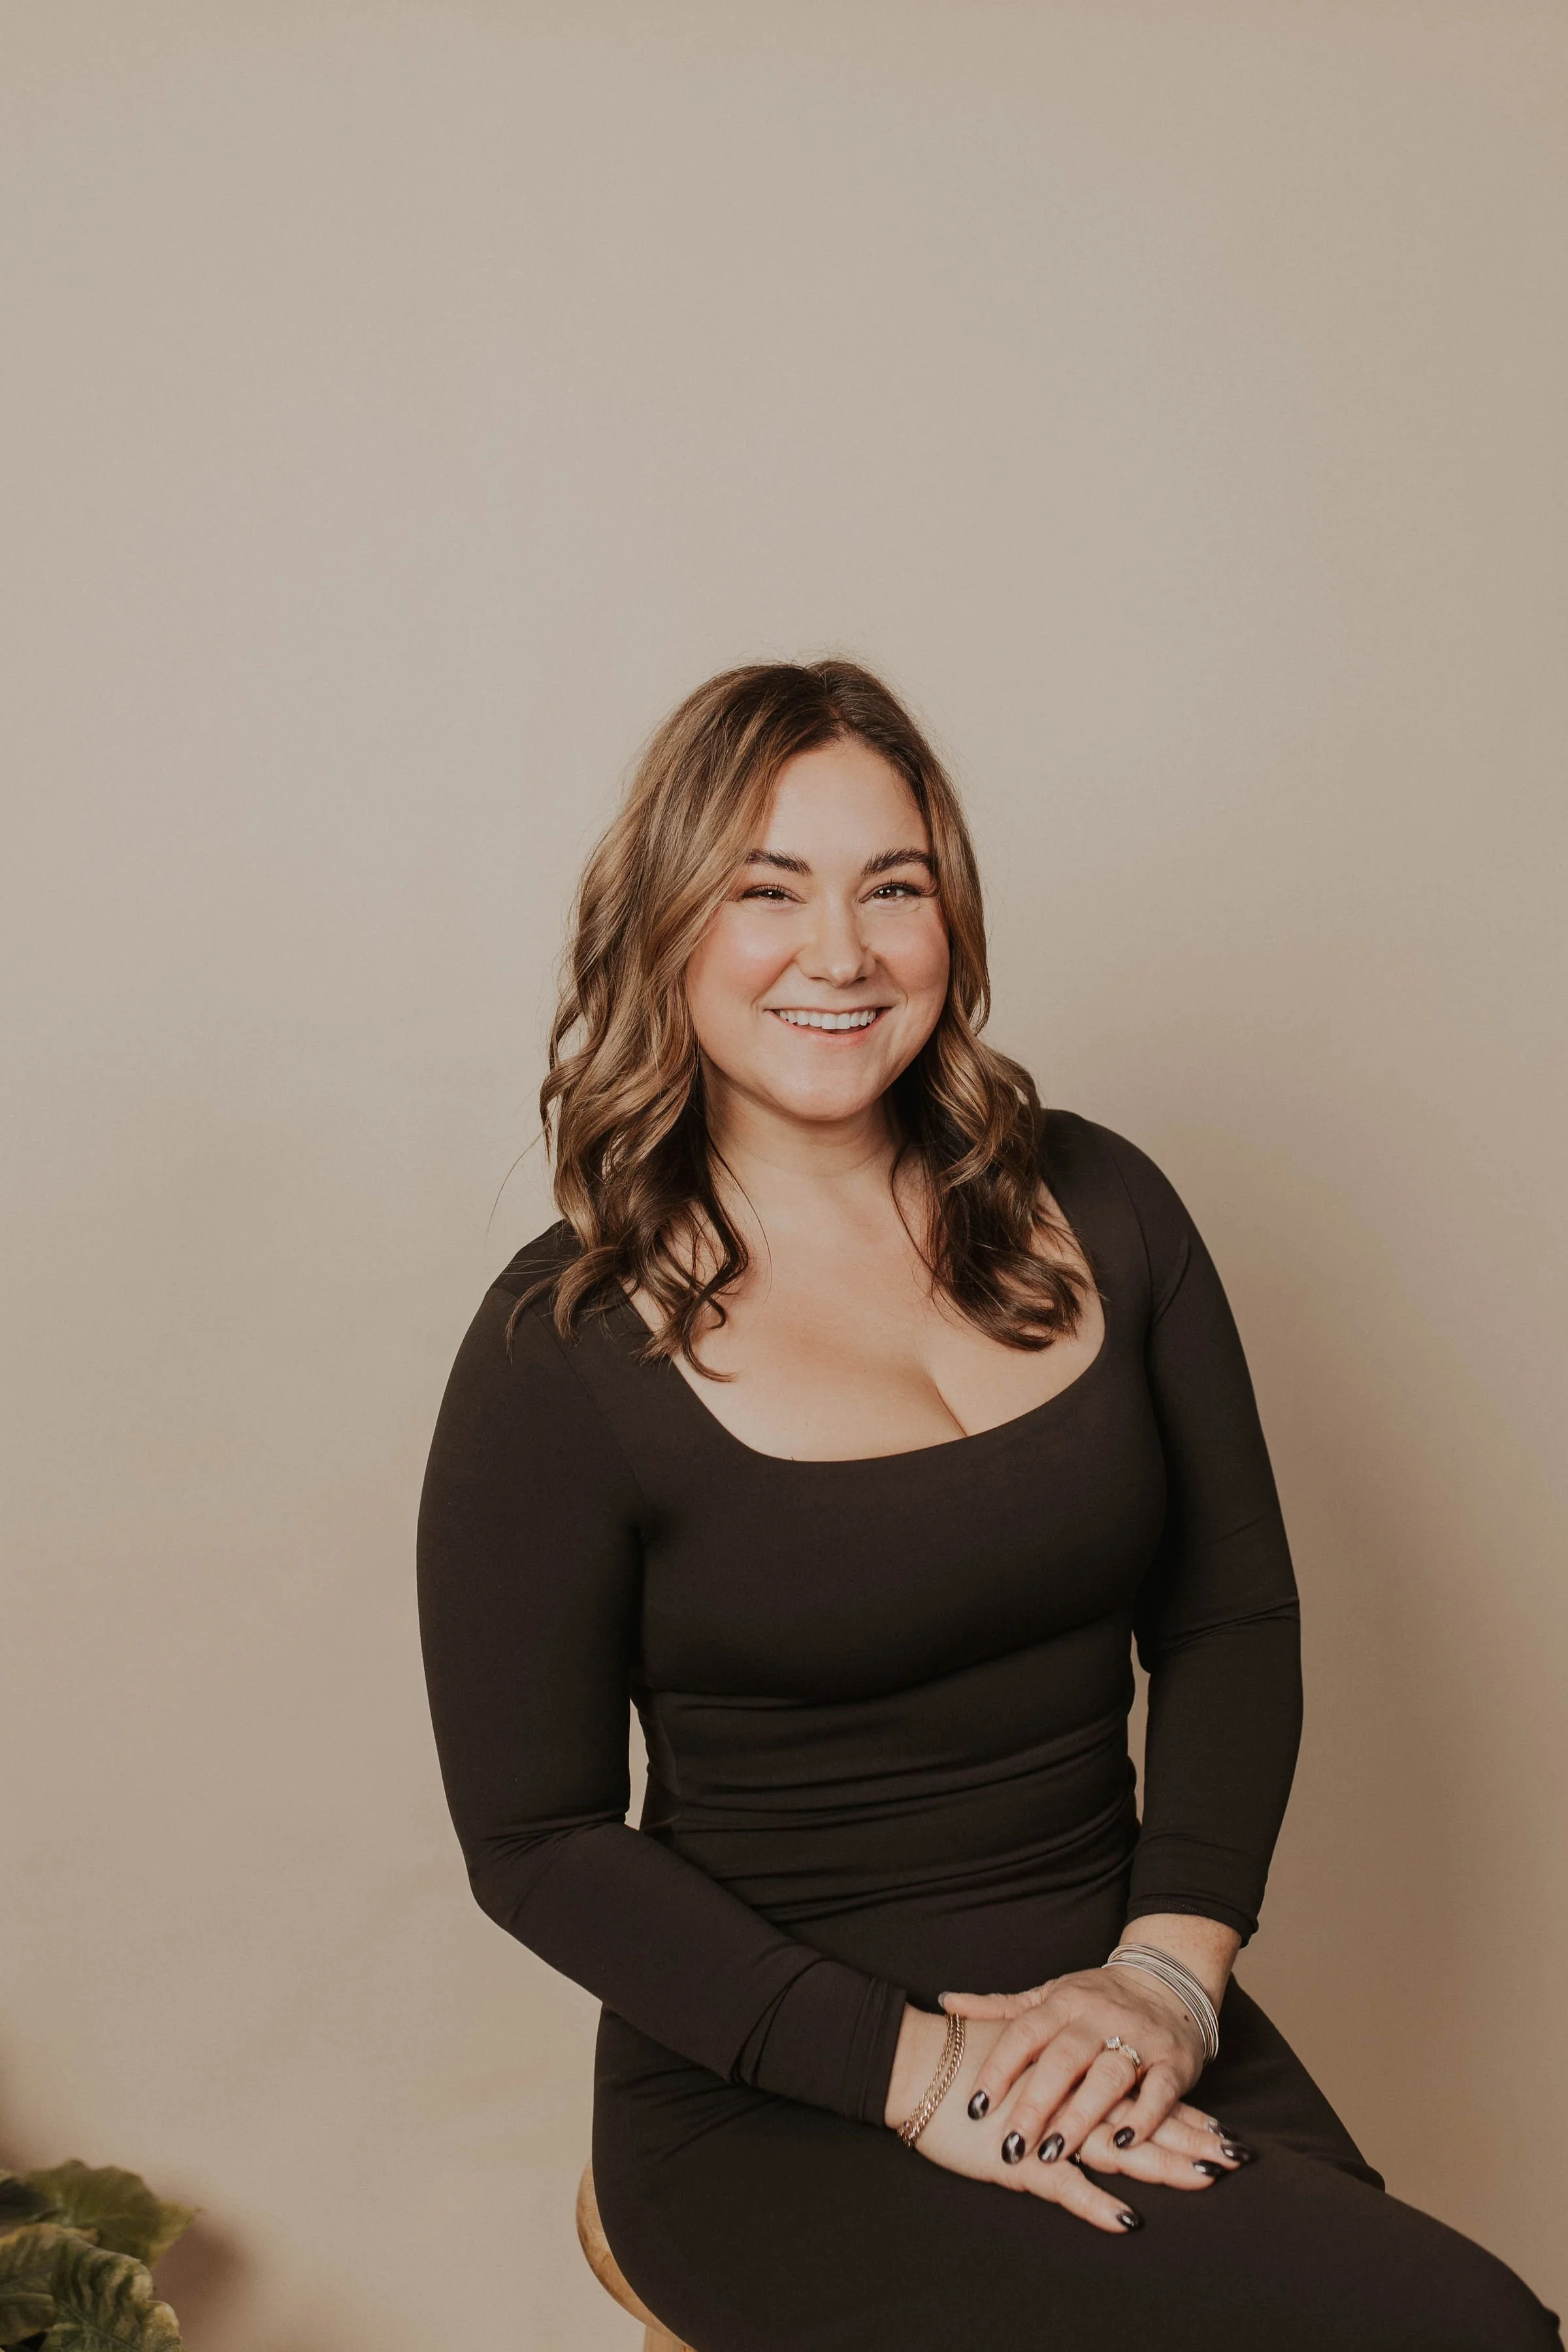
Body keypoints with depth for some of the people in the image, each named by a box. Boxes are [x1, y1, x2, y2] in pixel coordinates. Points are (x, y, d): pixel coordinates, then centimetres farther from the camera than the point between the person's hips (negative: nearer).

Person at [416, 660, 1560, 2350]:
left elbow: (1234, 1623, 7)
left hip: (1122, 2031, 5)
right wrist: (914, 2068, -15)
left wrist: (1169, 1970, -8)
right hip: (774, 2100, -4)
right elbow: (538, 1841, -7)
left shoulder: (1098, 1210, 3)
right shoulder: (566, 1352, -9)